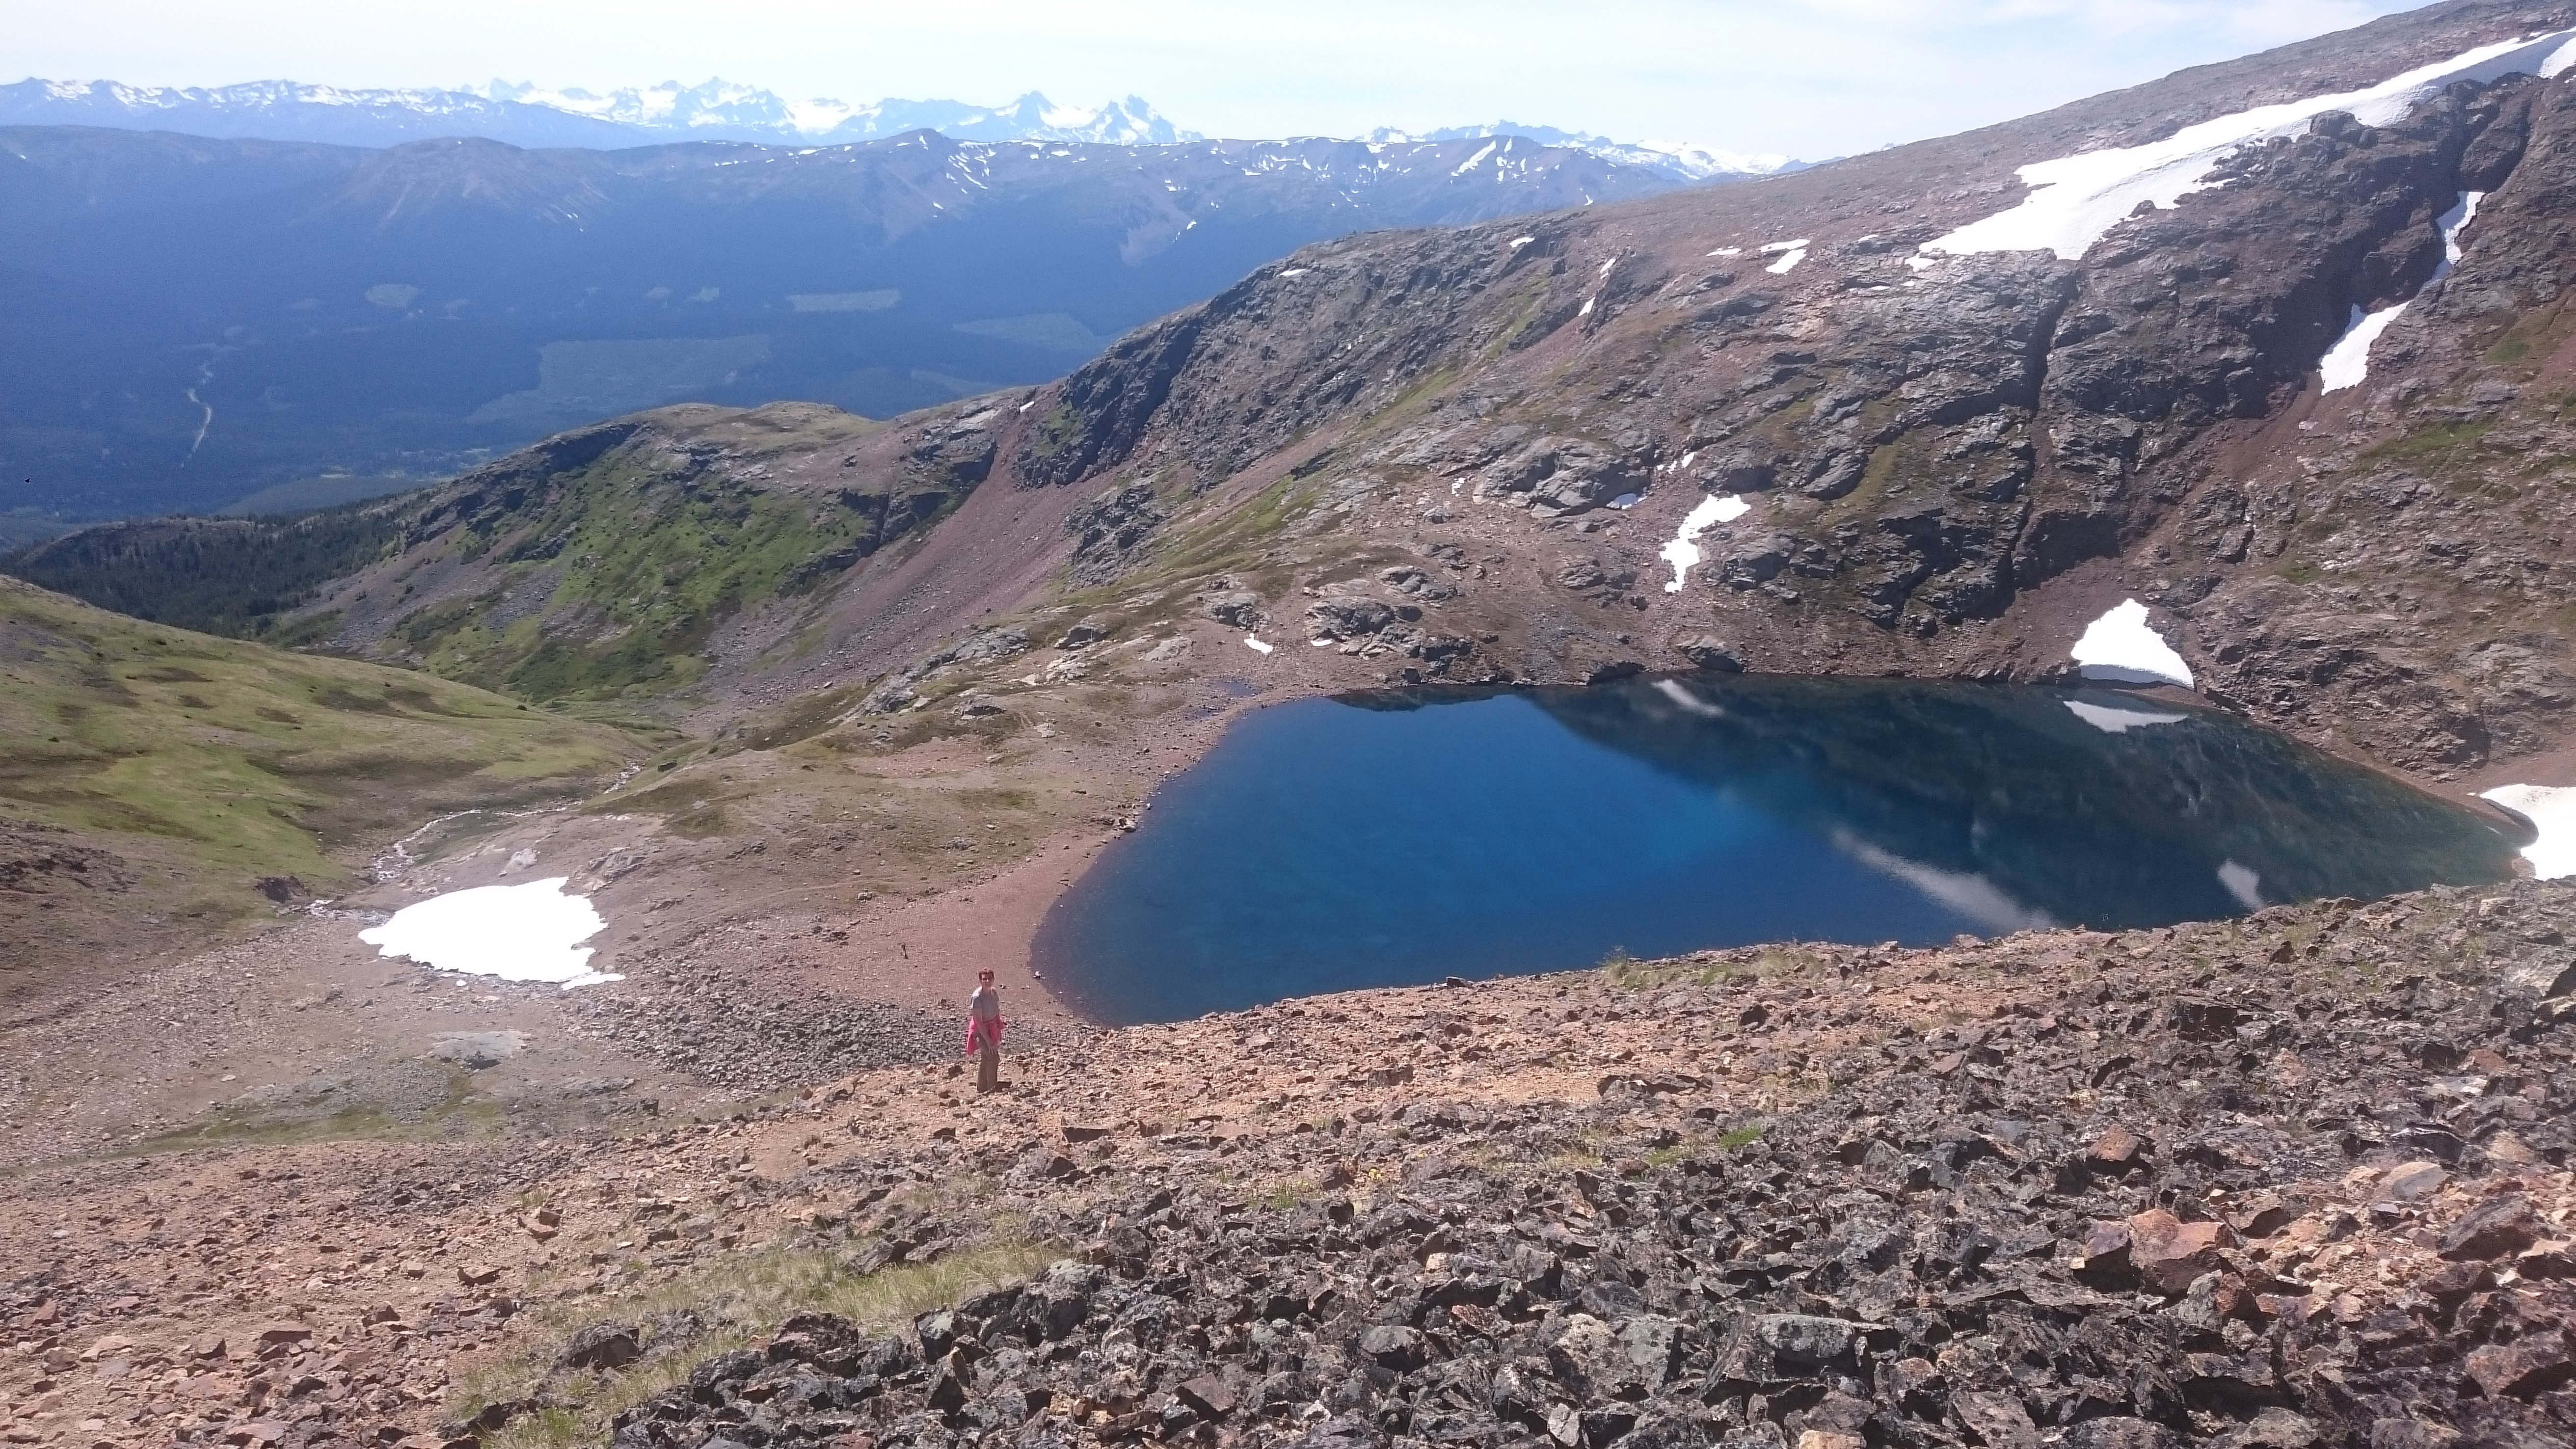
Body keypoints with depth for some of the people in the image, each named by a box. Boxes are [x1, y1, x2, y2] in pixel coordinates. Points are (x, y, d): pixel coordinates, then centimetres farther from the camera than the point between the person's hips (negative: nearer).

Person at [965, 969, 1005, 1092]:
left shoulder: (994, 992, -4)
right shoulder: (977, 997, -26)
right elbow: (979, 1022, -25)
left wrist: (999, 1030, 10)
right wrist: (989, 1041, -25)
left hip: (992, 1028, 8)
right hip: (980, 1031, -8)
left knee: (985, 1059, 18)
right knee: (993, 1057, -19)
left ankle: (981, 1088, 31)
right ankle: (993, 1088, -12)